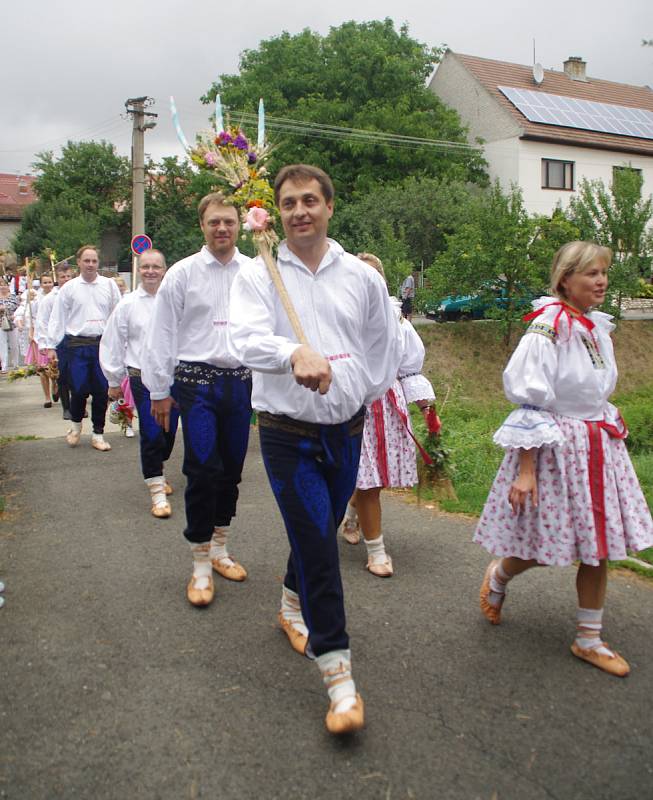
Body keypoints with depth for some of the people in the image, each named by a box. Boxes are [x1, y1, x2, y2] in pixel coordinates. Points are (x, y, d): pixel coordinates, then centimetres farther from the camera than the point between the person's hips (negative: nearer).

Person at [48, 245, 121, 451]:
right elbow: (58, 318, 6)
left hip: (103, 343, 1)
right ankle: (76, 425, 27)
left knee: (101, 391, 5)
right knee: (78, 389, -1)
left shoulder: (109, 285, 4)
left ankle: (98, 433, 19)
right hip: (77, 344, -1)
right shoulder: (69, 288, 3)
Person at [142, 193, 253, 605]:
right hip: (197, 381, -3)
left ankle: (220, 548, 31)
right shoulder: (183, 273, -1)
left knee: (232, 469, 12)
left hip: (241, 381, 3)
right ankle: (201, 565, 9)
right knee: (202, 471, -6)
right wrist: (159, 391, 1)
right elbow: (162, 335, 1)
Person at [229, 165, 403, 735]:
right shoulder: (258, 275, -5)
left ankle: (294, 607, 49)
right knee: (317, 545, -7)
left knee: (322, 532, 19)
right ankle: (339, 676, 4)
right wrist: (295, 354, -43)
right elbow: (247, 339, -24)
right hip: (288, 433, -4)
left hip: (346, 429, 4)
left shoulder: (361, 276, 4)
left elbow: (386, 344, 17)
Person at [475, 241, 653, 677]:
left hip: (598, 446, 8)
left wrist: (611, 435, 18)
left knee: (598, 546, 9)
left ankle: (589, 640, 23)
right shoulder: (549, 328, -17)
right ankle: (498, 575, 35)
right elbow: (529, 403, -19)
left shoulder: (598, 327, 8)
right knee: (545, 547, 3)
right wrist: (525, 469, -21)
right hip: (554, 448, -8)